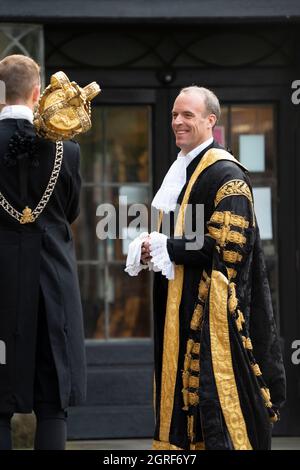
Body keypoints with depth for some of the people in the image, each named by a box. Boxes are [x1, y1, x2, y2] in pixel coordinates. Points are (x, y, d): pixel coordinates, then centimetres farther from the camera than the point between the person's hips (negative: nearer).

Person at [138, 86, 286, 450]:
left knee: (216, 397, -8)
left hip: (212, 307, -9)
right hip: (179, 307, 9)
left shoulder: (225, 174, -12)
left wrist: (164, 247, -15)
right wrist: (153, 247, 4)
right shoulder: (180, 170, 16)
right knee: (181, 387, 9)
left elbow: (228, 247, -20)